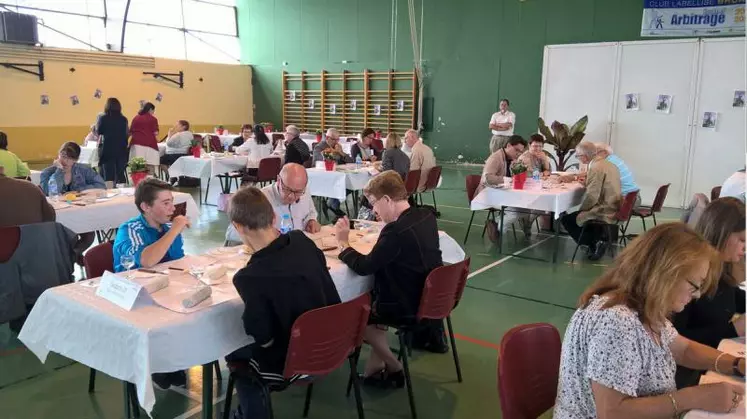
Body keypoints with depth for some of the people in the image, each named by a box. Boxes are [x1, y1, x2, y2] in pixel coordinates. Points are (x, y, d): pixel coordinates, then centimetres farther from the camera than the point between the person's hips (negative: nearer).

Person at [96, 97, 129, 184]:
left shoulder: (103, 118, -7)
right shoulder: (123, 119, 0)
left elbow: (99, 131, 4)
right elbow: (127, 134, 5)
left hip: (107, 150, -2)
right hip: (121, 150, 2)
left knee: (108, 175, 2)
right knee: (121, 174, 7)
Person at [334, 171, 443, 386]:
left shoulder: (397, 230, -28)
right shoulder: (426, 217, -2)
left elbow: (364, 267, -22)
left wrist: (344, 243, -9)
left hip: (408, 307, -8)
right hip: (429, 297, 9)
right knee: (370, 297, 27)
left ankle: (393, 369, 24)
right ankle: (375, 368, 29)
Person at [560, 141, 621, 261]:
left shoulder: (596, 168, -19)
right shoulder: (609, 164, 9)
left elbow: (592, 197, -22)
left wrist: (581, 210, -7)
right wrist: (586, 182, 15)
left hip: (604, 212, -9)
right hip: (614, 209, 10)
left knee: (566, 219, 4)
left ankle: (594, 244, 1)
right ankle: (598, 239, 22)